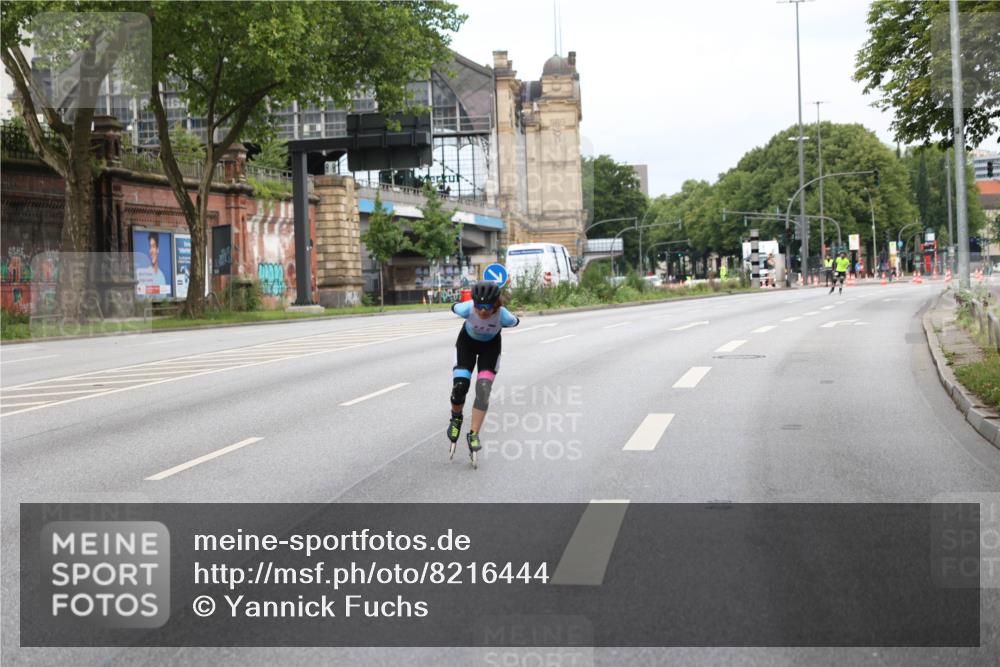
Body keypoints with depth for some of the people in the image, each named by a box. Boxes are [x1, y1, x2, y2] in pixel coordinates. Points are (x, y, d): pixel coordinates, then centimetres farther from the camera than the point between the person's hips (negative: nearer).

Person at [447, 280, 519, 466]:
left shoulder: (503, 316, -36)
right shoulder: (467, 308, -36)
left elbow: (515, 321, -10)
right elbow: (454, 307, -11)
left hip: (491, 346, 0)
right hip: (467, 341, 0)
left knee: (484, 390, -13)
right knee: (459, 386, -11)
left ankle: (473, 434, -2)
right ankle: (456, 419, 20)